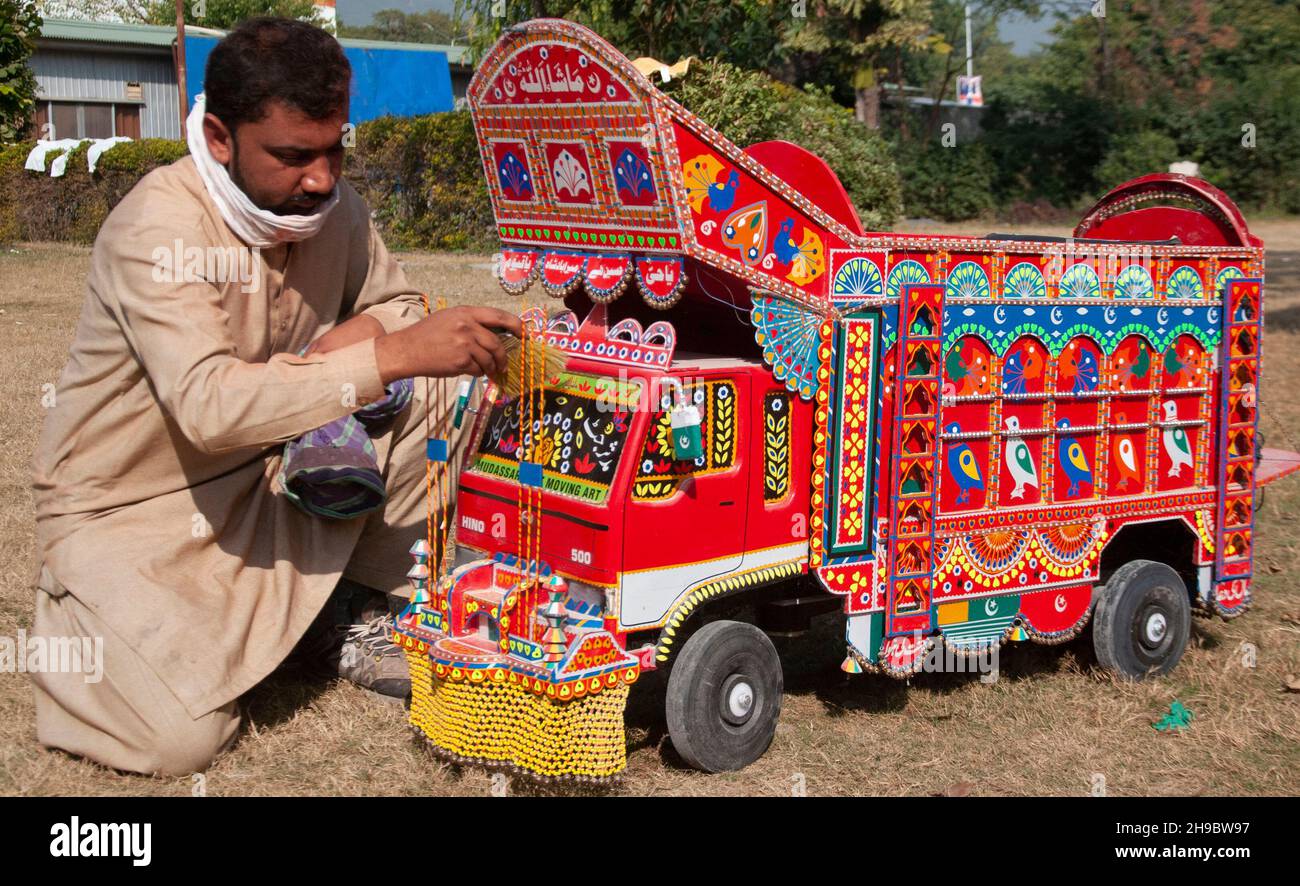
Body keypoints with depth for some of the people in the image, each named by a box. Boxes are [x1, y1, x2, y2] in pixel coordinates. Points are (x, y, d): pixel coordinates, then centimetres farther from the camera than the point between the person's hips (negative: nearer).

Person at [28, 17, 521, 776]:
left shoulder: (332, 204, -6)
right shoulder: (157, 229, -27)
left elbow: (398, 305, 9)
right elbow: (208, 404, -40)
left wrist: (366, 328, -17)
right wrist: (391, 354, -47)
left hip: (270, 475, 6)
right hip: (129, 511, -6)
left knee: (440, 387, -12)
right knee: (182, 736, -23)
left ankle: (368, 614, 4)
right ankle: (76, 614, 10)